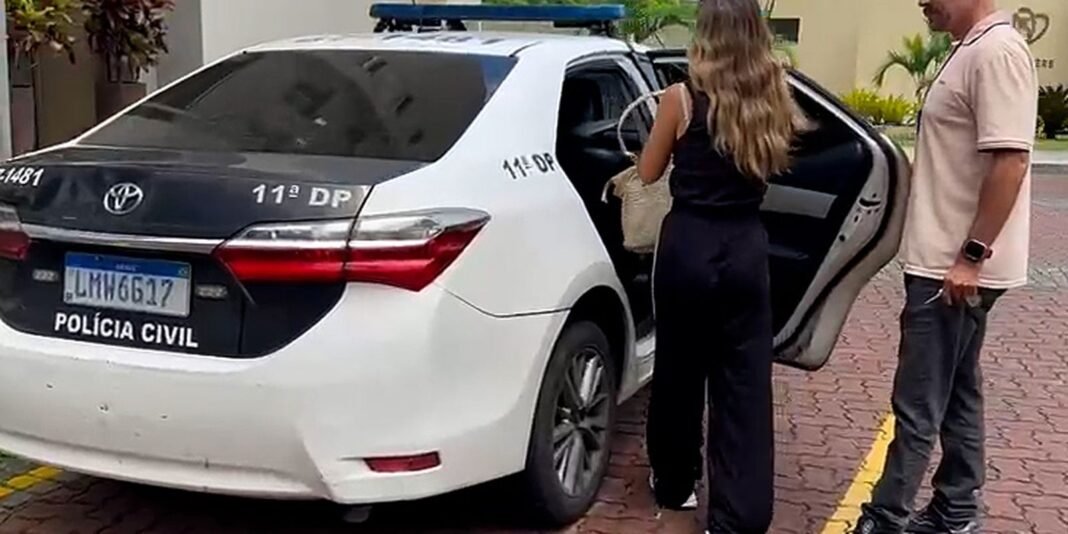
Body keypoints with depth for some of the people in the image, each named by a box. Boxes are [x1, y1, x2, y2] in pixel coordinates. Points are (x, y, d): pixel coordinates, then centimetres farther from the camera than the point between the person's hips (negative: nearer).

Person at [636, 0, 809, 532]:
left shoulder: (682, 98, -9)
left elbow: (649, 173, 3)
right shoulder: (772, 100, 1)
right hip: (746, 249, 2)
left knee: (679, 372, 15)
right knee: (745, 385, 5)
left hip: (688, 245, -2)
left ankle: (674, 483, 33)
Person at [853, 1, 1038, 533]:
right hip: (947, 261, 10)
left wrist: (971, 255, -23)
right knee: (955, 393, 16)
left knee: (918, 404, -3)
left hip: (954, 266, -10)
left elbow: (1010, 162, -24)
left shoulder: (997, 51, -17)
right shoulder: (971, 51, 14)